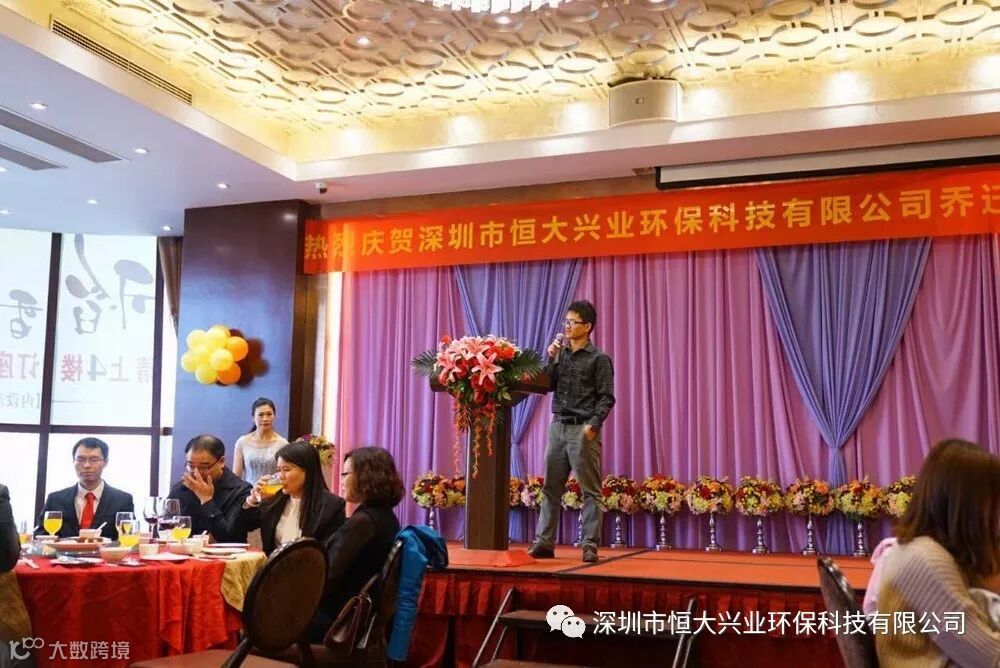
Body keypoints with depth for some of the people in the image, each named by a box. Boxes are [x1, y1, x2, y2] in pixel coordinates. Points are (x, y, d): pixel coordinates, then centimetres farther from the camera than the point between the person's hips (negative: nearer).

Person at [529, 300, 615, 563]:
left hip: (583, 430, -5)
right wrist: (551, 358, 0)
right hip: (558, 426, 5)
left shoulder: (599, 359, -2)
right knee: (550, 488, 6)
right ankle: (544, 542, 12)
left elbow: (606, 397, -6)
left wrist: (594, 424, -18)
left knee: (590, 490, -1)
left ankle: (590, 545, 2)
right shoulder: (561, 353, 14)